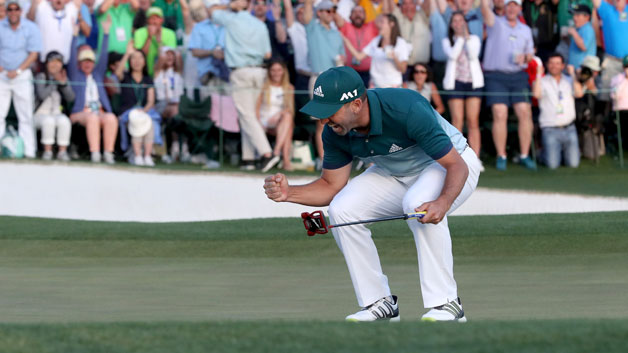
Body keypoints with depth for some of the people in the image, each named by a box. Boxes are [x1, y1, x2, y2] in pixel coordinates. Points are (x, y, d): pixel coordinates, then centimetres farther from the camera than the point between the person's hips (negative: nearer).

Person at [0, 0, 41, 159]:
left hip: (22, 75, -1)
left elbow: (33, 54, -4)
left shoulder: (31, 28, 0)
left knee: (25, 115, -3)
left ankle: (28, 151, -3)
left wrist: (17, 71, -12)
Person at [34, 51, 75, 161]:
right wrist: (54, 82, -20)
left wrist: (64, 83, -19)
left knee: (64, 121, -32)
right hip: (41, 114, -3)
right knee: (48, 121, -37)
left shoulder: (62, 77, 7)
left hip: (57, 114, 3)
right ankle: (47, 151, -28)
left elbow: (70, 98, -5)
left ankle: (62, 151, -27)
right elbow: (42, 95, -20)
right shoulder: (41, 77, -3)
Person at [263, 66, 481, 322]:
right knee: (342, 209, -17)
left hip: (452, 164, -6)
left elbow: (457, 166, -34)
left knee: (419, 203, -38)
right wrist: (288, 193, -22)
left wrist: (443, 203, -53)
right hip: (395, 174, 6)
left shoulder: (407, 110, -37)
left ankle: (445, 303, -26)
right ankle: (379, 302, -5)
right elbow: (332, 186, -3)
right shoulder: (335, 132, -17)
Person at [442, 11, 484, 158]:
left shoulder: (474, 39, 13)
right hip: (455, 82, -1)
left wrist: (467, 36, -9)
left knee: (473, 122, -6)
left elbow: (473, 55, -5)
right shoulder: (447, 41, 12)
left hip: (473, 81, 1)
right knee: (457, 121, -9)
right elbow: (453, 55, -8)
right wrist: (460, 38, -6)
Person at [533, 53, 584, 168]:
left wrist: (573, 74, -6)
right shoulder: (542, 82, 4)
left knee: (573, 163, -10)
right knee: (553, 164, -14)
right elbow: (537, 94, -16)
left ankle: (565, 152, 24)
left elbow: (579, 94, -6)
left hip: (569, 128, 2)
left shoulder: (569, 81, 12)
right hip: (550, 129, -2)